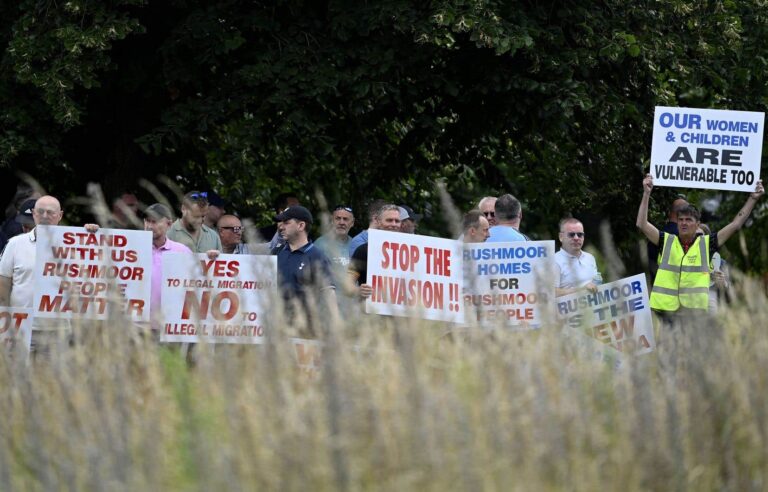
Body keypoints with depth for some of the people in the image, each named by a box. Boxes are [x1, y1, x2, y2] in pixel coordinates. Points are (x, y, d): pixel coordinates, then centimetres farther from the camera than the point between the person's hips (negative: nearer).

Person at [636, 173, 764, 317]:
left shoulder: (706, 244, 7)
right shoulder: (667, 241, 8)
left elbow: (735, 224, 9)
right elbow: (642, 224, 2)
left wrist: (753, 199, 6)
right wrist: (646, 193, -4)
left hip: (695, 309, 0)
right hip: (665, 307, 0)